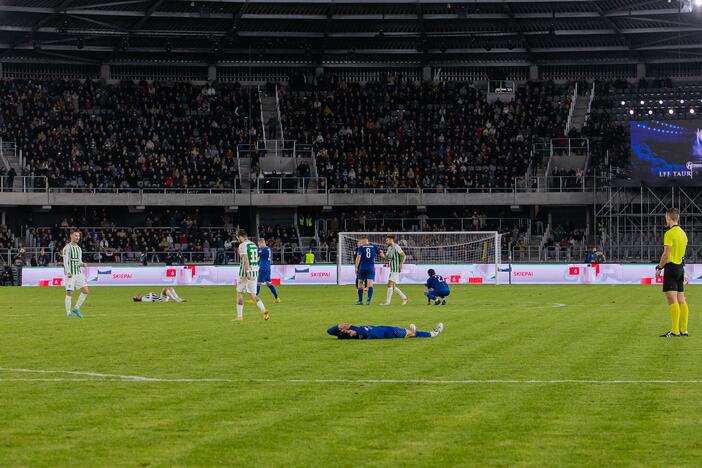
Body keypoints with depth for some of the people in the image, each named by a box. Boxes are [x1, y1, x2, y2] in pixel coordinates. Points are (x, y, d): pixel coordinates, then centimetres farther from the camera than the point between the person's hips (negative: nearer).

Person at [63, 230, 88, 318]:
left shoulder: (79, 248, 15)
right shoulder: (67, 248, -7)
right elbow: (65, 262, -14)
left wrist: (83, 264, -2)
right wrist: (68, 272, -24)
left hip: (78, 273, 7)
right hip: (70, 274, -7)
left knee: (85, 291, -1)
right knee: (69, 293, -6)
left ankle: (76, 308, 11)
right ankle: (68, 313, 2)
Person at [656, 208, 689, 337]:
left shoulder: (670, 233, -14)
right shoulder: (683, 233, 13)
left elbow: (666, 254, -17)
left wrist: (659, 268, -7)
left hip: (671, 268, -9)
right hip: (680, 267, 9)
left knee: (672, 300, -11)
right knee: (681, 300, 9)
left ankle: (675, 331, -15)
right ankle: (684, 329, 10)